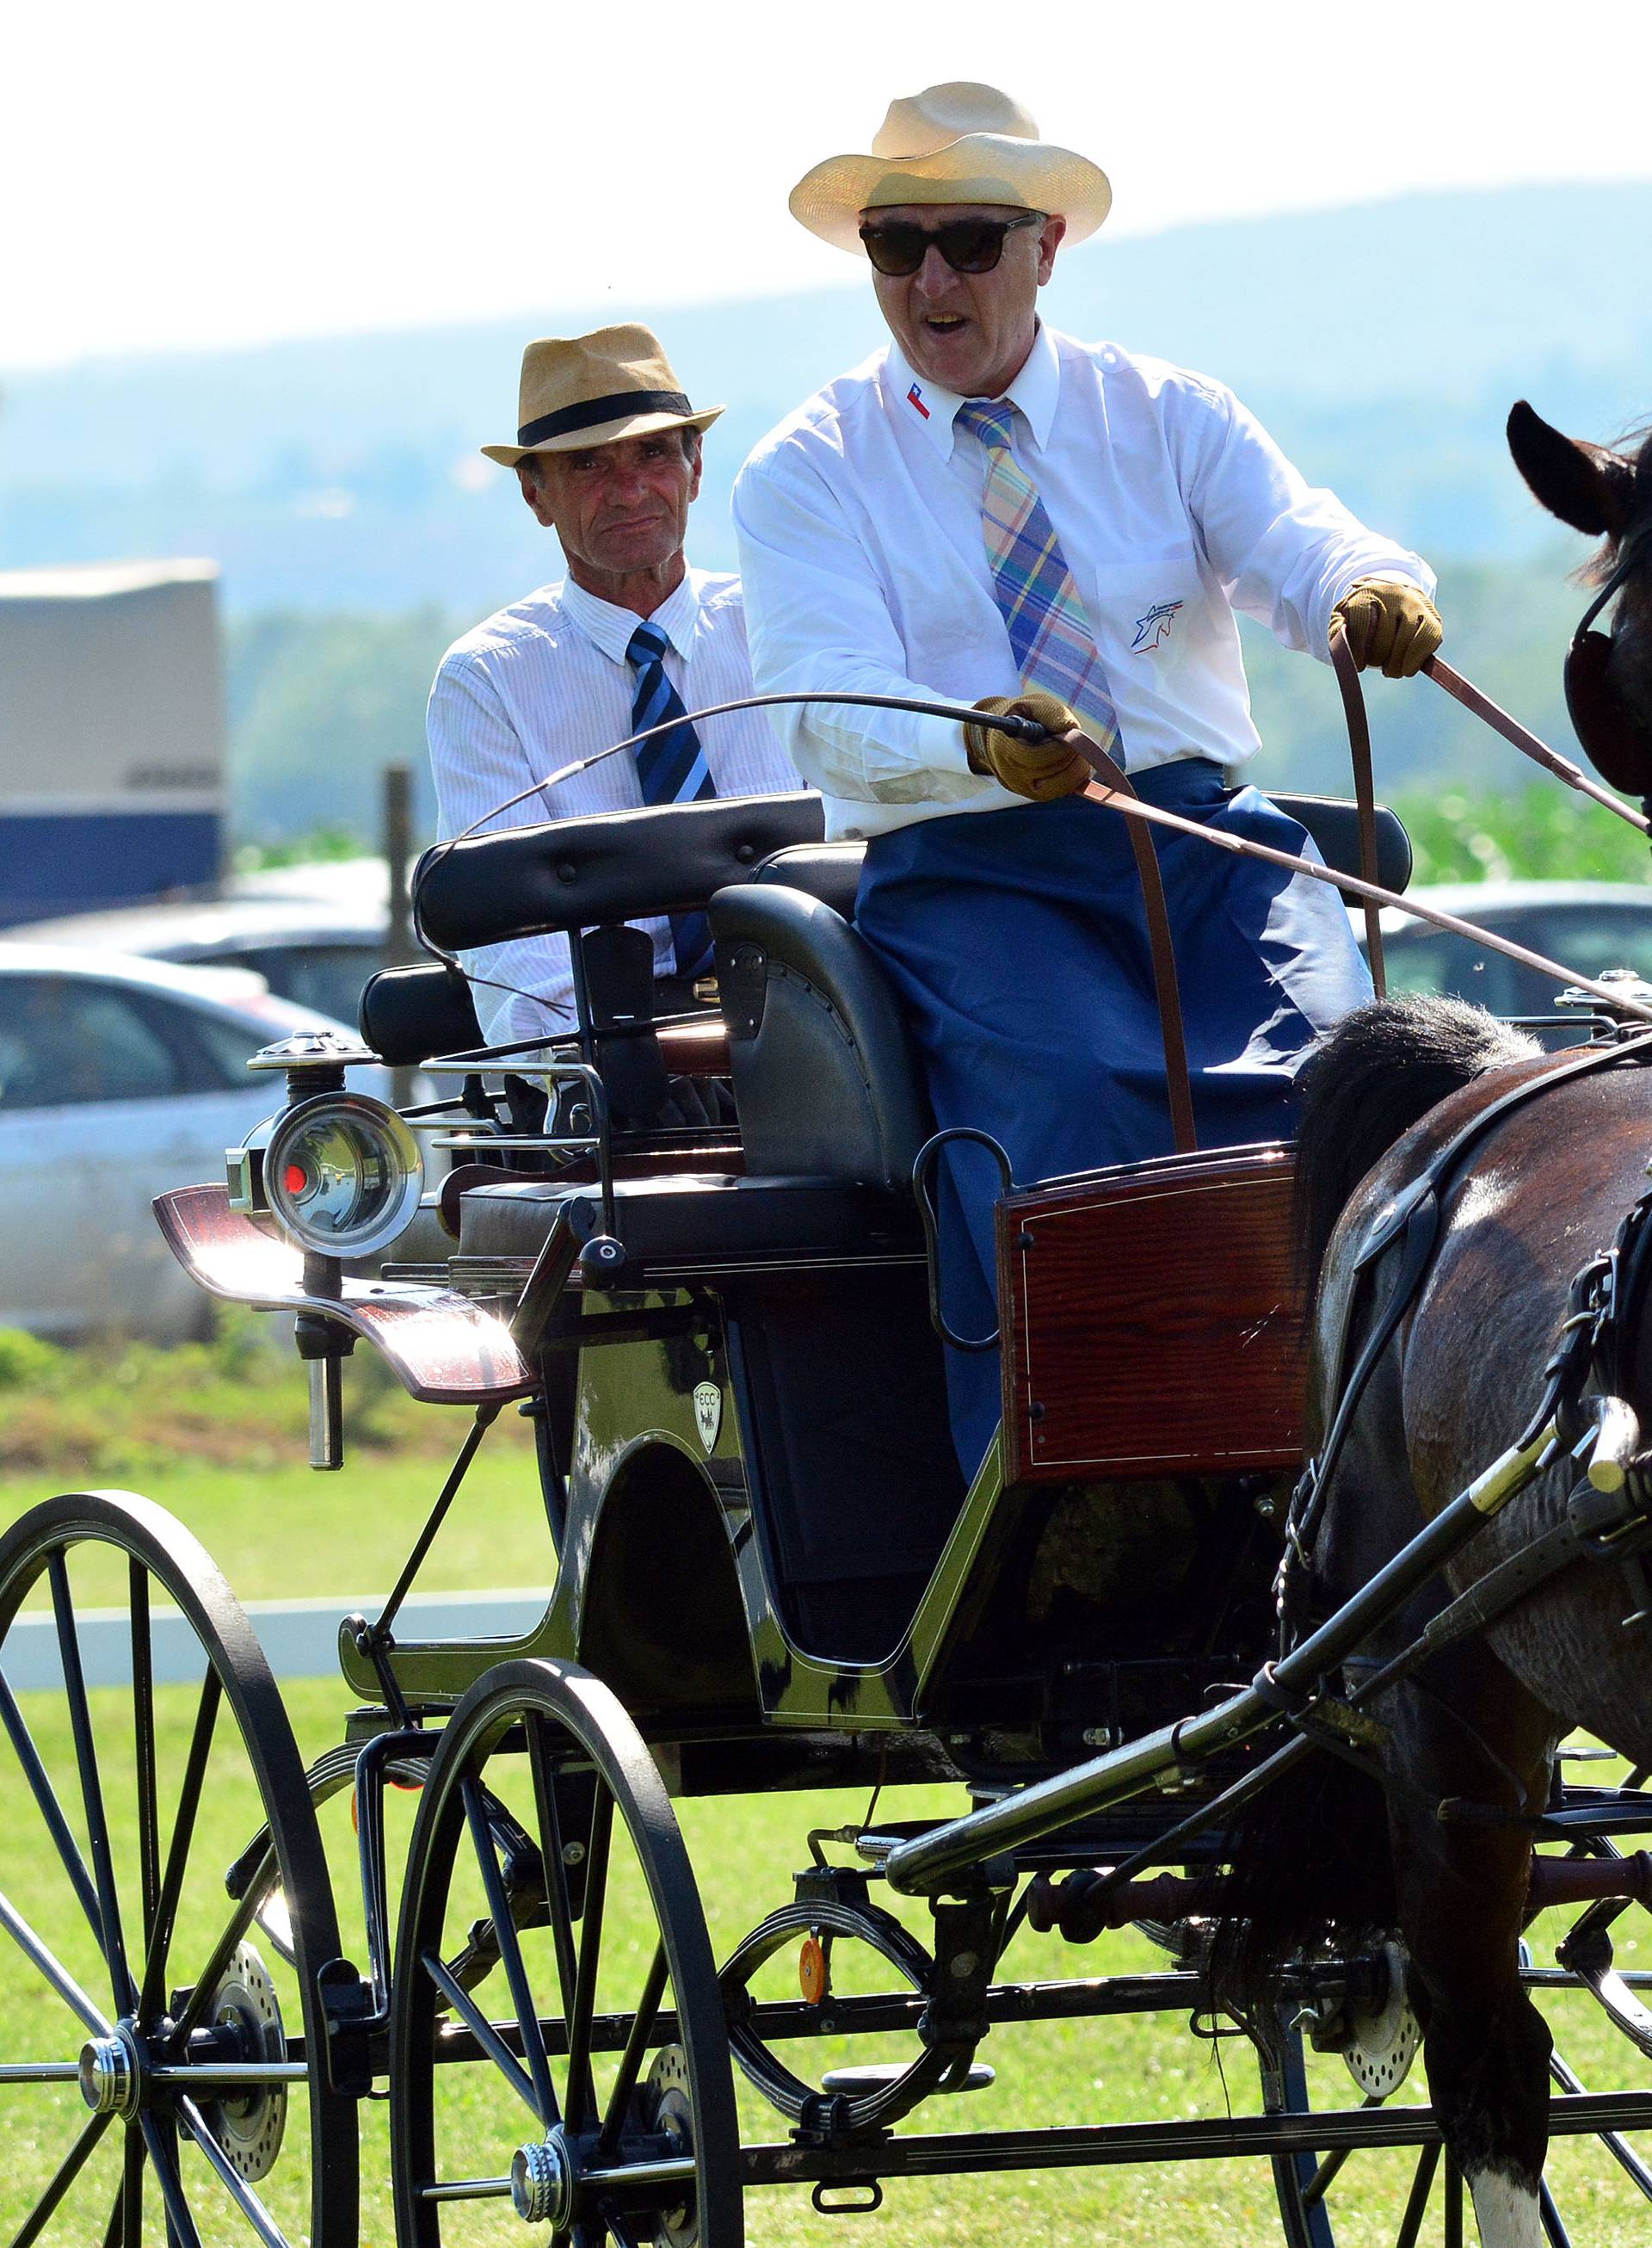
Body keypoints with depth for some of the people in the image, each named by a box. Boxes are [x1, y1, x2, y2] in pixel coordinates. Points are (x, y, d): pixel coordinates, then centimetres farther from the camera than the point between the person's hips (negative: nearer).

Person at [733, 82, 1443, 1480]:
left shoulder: (1167, 417, 14)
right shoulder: (808, 473, 7)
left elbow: (1301, 549, -4)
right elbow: (830, 707, -10)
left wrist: (1374, 594, -31)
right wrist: (982, 744, -33)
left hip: (1200, 837, 2)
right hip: (964, 870, -2)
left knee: (1329, 1054, -28)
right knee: (1080, 1092, -32)